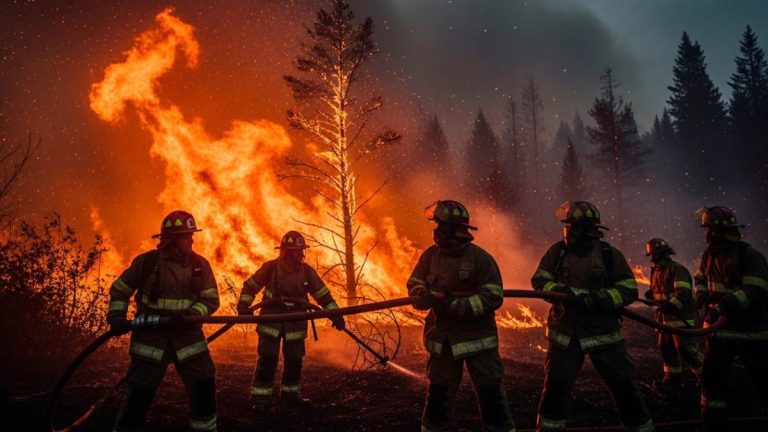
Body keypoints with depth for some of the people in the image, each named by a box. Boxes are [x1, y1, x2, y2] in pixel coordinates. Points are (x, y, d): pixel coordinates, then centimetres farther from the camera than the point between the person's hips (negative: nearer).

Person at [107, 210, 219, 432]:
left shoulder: (200, 264, 0)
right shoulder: (147, 261, -6)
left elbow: (211, 299, -3)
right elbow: (119, 289, 7)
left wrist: (189, 316, -19)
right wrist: (116, 317, -6)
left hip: (188, 336, 2)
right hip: (151, 337, -2)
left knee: (204, 387, 6)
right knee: (140, 392, 1)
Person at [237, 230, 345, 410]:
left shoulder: (306, 270, -4)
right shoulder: (270, 267, -11)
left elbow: (322, 293, -1)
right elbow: (250, 285, -2)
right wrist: (243, 305, -14)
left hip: (295, 323, 3)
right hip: (271, 321, -3)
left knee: (294, 360, 10)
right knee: (267, 359, -5)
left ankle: (291, 394, 28)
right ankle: (261, 397, 7)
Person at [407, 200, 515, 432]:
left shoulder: (480, 258, -13)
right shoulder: (430, 255, 0)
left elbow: (494, 297, -15)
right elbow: (414, 285, 5)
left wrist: (458, 306, -25)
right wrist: (428, 297, -19)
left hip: (477, 337, -3)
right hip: (443, 337, 4)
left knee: (490, 391, 5)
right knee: (439, 392, 13)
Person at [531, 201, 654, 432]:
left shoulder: (610, 254, -7)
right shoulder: (557, 251, -2)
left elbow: (629, 291, -8)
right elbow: (539, 280, -1)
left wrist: (595, 299, -23)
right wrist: (562, 291, -21)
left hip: (603, 333, -1)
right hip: (565, 332, 1)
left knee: (623, 384, 8)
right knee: (555, 385, 5)